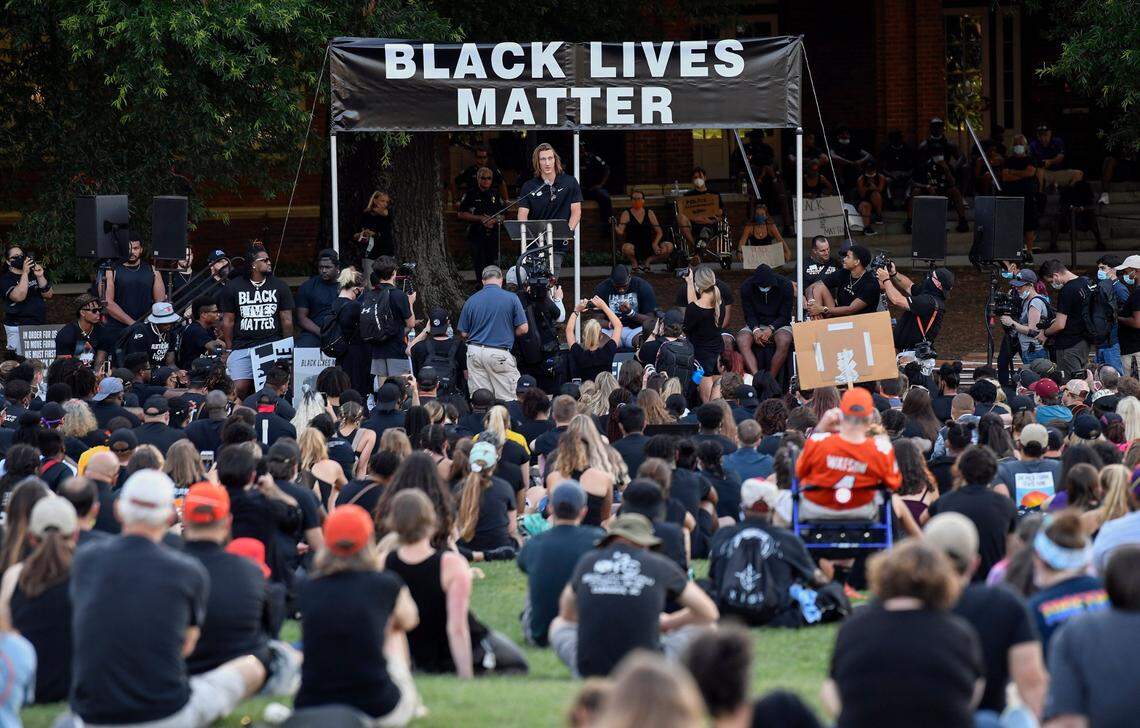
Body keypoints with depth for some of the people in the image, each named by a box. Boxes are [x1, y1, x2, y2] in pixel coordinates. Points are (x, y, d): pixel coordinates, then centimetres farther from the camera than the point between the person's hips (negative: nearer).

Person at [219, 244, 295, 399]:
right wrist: (229, 349, 3)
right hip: (241, 349, 0)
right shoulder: (233, 287, 6)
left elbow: (287, 320, 10)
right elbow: (228, 321, 7)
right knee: (239, 389, -11)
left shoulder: (279, 286, 9)